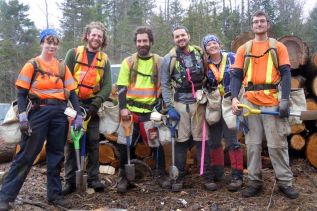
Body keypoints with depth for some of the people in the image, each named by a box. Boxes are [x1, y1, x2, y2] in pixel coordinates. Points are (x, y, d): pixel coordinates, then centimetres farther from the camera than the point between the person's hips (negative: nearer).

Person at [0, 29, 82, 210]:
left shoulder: (62, 67, 11)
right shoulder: (32, 65, 1)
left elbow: (72, 93, 9)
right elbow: (22, 93, -2)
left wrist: (79, 114, -1)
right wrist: (23, 116, -14)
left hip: (60, 114, 4)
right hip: (39, 112, -3)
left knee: (56, 155, 9)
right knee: (26, 155, -2)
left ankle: (55, 193, 21)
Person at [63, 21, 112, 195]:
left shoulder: (104, 59, 8)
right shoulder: (74, 53, 3)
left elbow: (107, 87, 0)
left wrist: (94, 105, -12)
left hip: (92, 105, 2)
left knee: (93, 142, 4)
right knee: (71, 142, 2)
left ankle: (93, 178, 14)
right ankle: (70, 180, 10)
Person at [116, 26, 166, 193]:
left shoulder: (160, 62, 5)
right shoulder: (128, 62, 5)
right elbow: (121, 87, 3)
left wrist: (162, 108, 0)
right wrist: (123, 108, -9)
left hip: (152, 111, 0)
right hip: (130, 110, 1)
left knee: (156, 144, 5)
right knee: (124, 144, 1)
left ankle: (162, 175, 24)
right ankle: (124, 177, 18)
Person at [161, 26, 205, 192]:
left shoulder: (199, 53, 7)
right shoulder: (169, 58, 1)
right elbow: (165, 84, 0)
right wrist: (169, 107, -8)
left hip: (199, 102, 1)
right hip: (180, 103, -1)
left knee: (201, 139, 4)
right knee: (181, 140, 2)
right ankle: (179, 176, 13)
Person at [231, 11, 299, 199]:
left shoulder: (278, 47, 8)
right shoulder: (244, 49, 12)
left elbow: (286, 74, 0)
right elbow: (237, 75, 6)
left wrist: (285, 100, -12)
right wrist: (234, 97, -10)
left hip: (273, 102, -1)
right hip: (250, 102, 2)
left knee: (278, 144, 2)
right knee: (253, 144, 6)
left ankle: (285, 182, 16)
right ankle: (255, 182, 17)